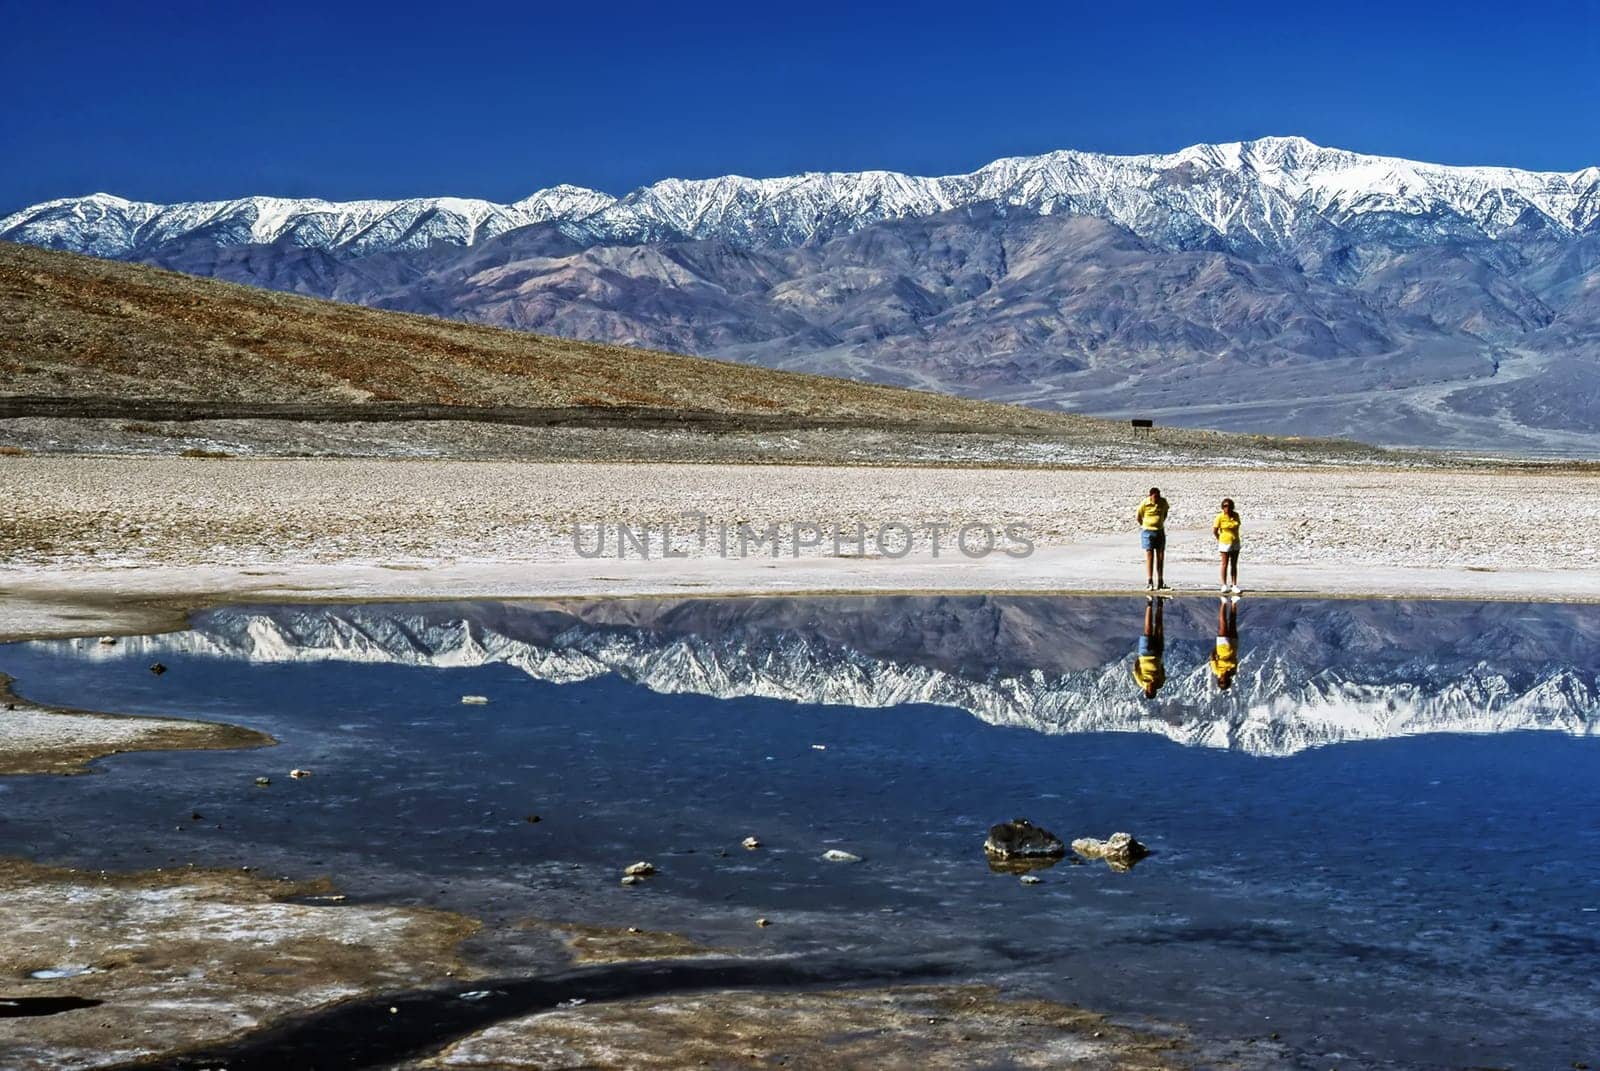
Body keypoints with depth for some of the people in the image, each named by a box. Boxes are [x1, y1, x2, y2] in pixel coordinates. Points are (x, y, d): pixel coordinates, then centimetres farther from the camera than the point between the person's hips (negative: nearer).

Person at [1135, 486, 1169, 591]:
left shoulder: (1163, 502, 0)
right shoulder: (1144, 504, -12)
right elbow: (1138, 517, 1)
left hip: (1160, 532, 4)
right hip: (1148, 532, -4)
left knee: (1160, 557, 6)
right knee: (1149, 556, -10)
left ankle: (1160, 583, 13)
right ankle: (1149, 583, -13)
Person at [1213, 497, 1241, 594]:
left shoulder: (1236, 515, -1)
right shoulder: (1220, 517, -14)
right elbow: (1214, 531, -8)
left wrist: (1234, 537, 10)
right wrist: (1220, 540, 0)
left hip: (1235, 543, 4)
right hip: (1225, 544, -4)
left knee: (1234, 565, 8)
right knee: (1225, 565, 2)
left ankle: (1235, 586, 13)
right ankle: (1224, 586, 11)